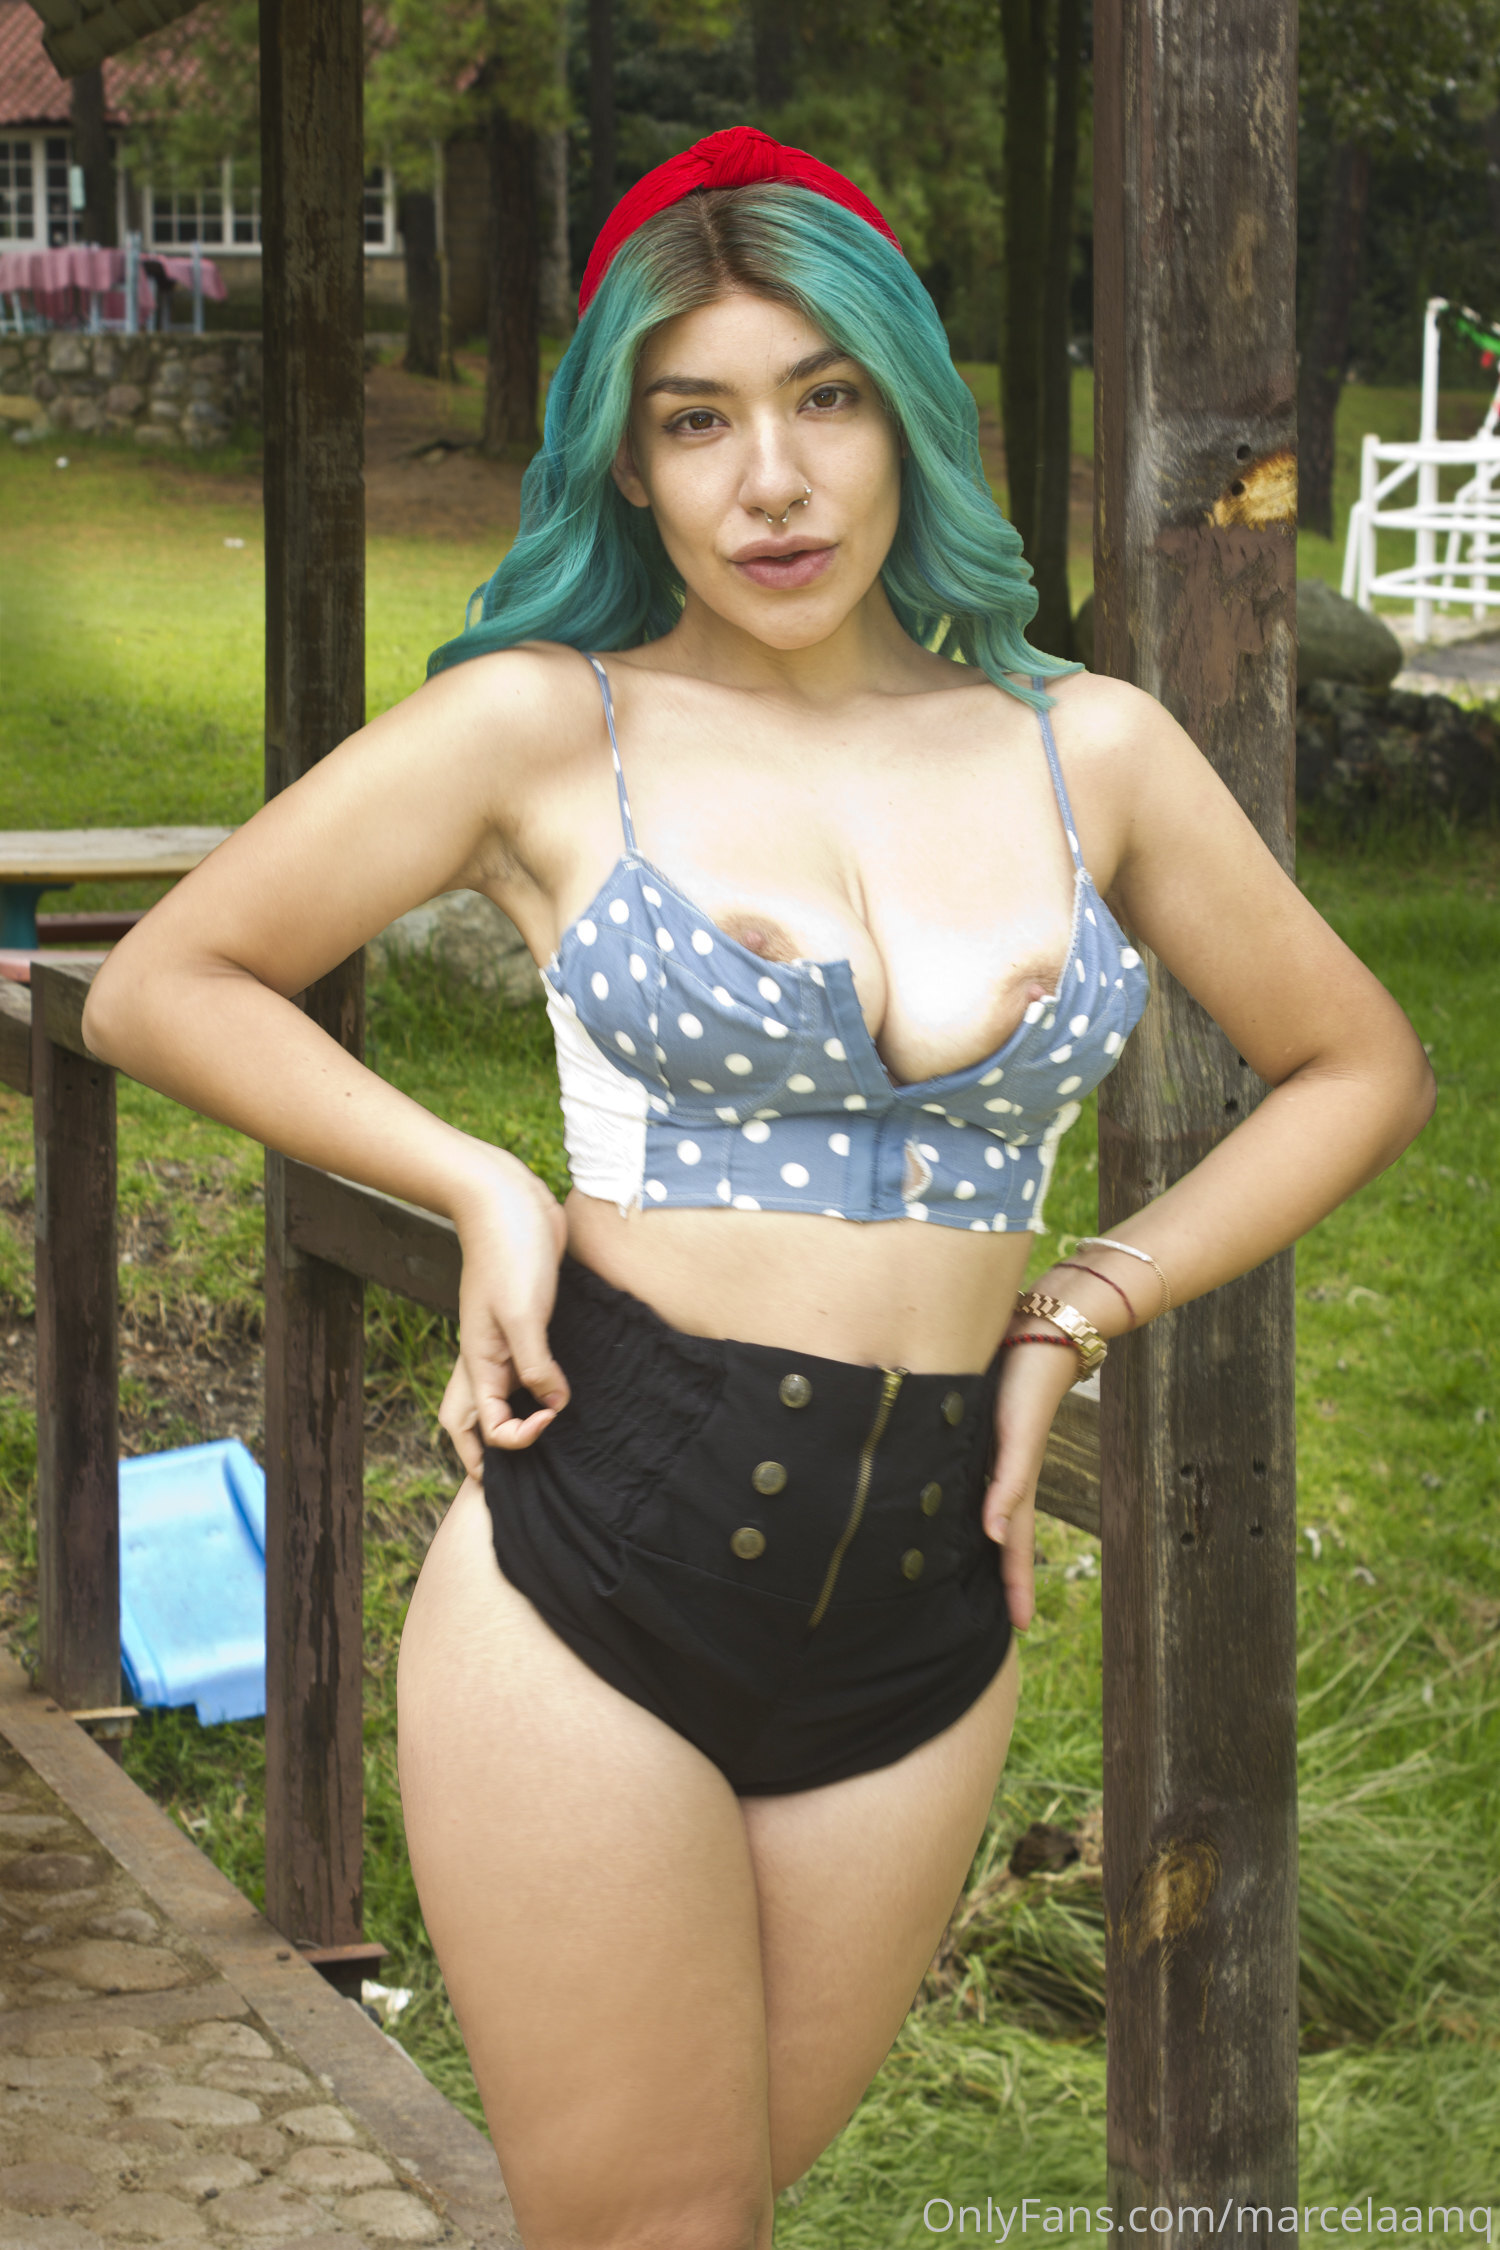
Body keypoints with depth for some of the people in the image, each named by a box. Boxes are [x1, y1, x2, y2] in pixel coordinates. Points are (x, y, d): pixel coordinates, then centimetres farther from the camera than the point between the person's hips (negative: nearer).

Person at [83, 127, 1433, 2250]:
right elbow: (162, 986, 6)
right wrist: (480, 1186, -5)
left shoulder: (1089, 751, 6)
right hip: (595, 1579, -3)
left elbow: (1360, 1066, 17)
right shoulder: (544, 725, -1)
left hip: (922, 1621, 3)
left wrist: (1077, 1311, 7)